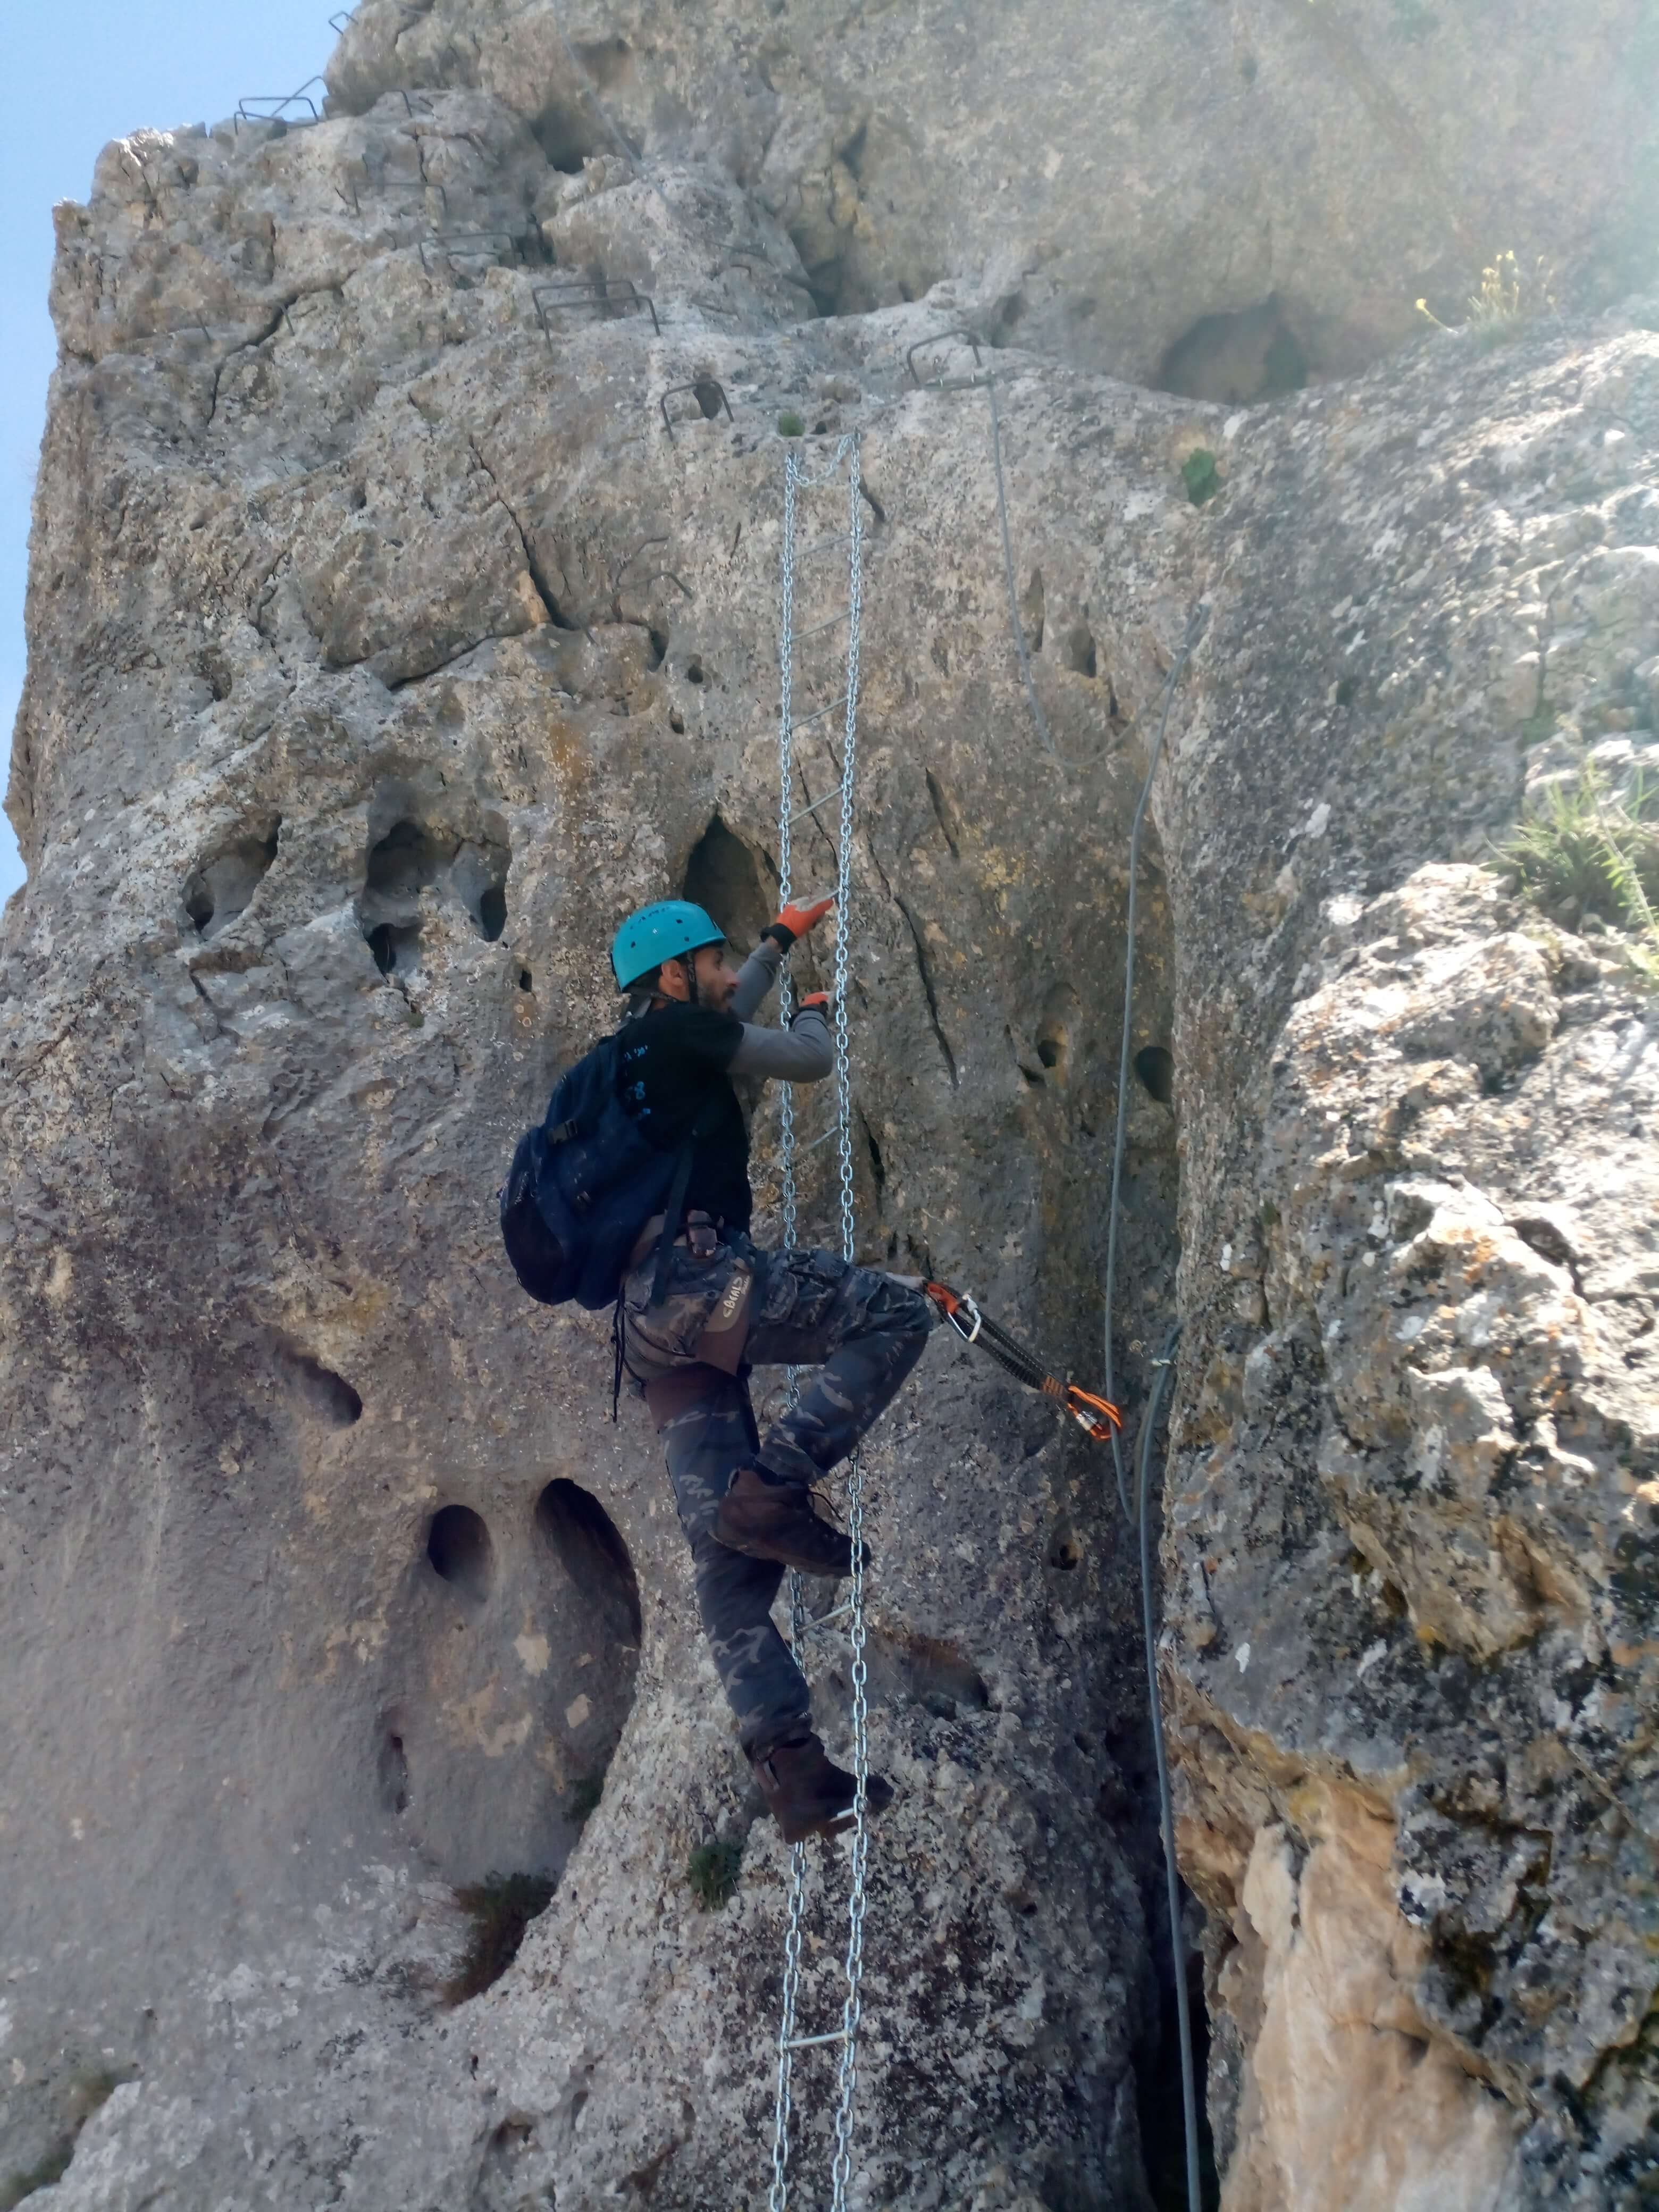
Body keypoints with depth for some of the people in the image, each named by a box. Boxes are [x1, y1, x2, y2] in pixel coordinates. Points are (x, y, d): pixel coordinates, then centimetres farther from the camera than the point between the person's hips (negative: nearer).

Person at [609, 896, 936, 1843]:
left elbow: (728, 1022, 47)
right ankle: (778, 1482, -14)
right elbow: (810, 1061, 10)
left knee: (730, 1562, 3)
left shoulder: (634, 1058, 28)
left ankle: (792, 1769, 1)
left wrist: (781, 943, 59)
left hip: (653, 1324, 9)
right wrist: (817, 1012, 33)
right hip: (702, 1278, -9)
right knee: (900, 1311, -5)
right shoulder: (678, 1031, 2)